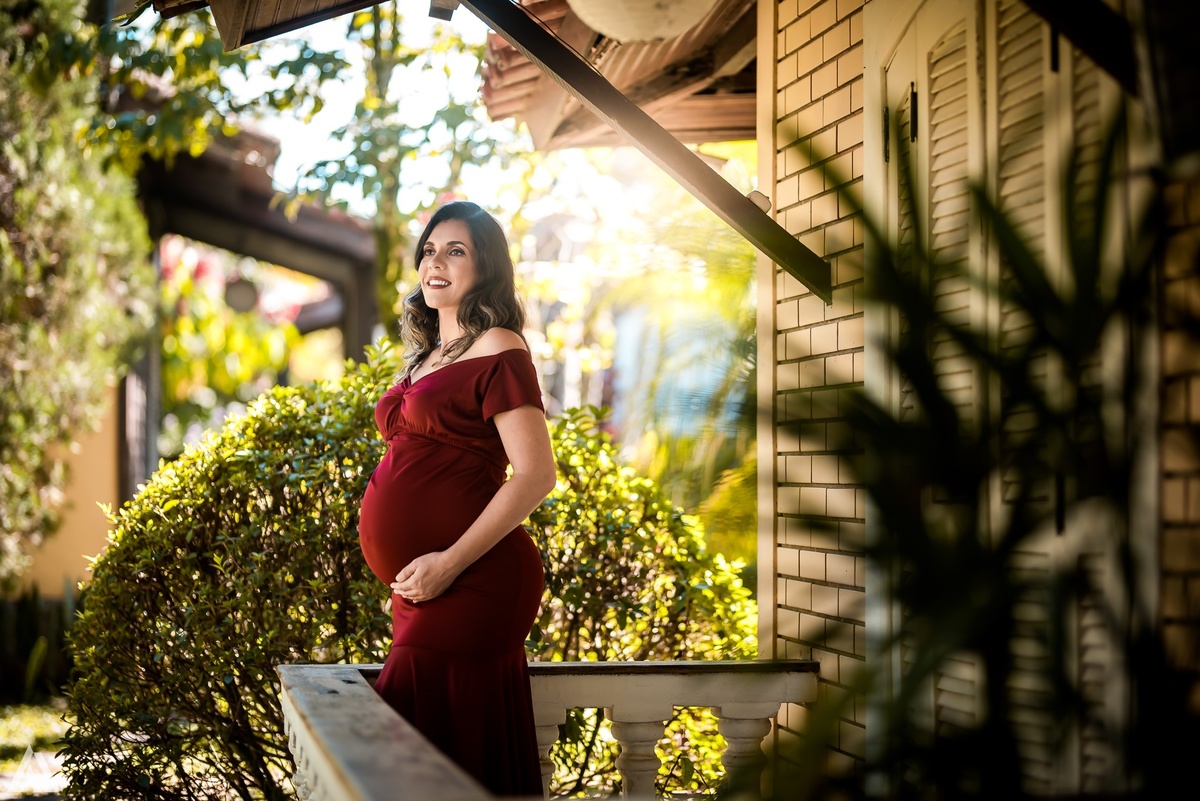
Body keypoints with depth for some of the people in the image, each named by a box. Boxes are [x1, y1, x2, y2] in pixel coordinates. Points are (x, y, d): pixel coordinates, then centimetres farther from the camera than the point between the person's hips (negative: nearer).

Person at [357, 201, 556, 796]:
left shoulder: (497, 351, -7)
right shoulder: (428, 355, 19)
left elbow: (535, 476, -15)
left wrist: (450, 562, -18)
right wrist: (407, 576, 17)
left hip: (469, 584, -9)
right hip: (419, 588, 9)